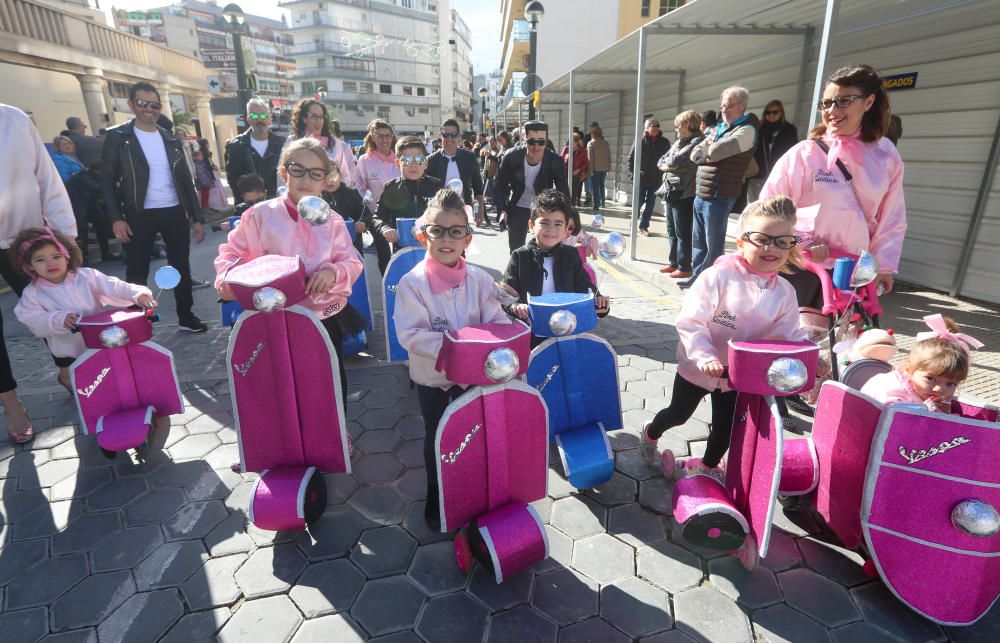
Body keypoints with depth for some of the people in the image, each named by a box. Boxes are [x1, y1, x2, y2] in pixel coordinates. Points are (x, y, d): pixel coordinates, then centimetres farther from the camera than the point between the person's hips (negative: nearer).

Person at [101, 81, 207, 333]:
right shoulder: (117, 137, 0)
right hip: (139, 215, -3)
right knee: (137, 273, 1)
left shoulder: (171, 140, 11)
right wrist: (116, 218, -13)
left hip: (175, 212, 3)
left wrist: (197, 217, 5)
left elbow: (186, 180, 11)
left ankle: (186, 317, 22)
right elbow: (108, 180, -2)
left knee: (181, 267, 9)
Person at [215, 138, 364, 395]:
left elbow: (352, 263, 0)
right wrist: (226, 276, -15)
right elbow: (232, 252, 4)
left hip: (326, 317, 1)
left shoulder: (333, 222, 0)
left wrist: (333, 272, -20)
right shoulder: (260, 215, -4)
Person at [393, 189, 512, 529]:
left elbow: (496, 320, -6)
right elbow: (410, 334, -24)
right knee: (437, 438, 19)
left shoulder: (479, 279, -9)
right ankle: (437, 497, 43)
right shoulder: (412, 283, -18)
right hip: (432, 379, -2)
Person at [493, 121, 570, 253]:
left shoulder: (555, 161, -21)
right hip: (517, 208, 1)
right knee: (516, 251, 7)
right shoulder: (511, 157, -20)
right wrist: (502, 210, -19)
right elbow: (500, 186, -8)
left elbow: (563, 192, -13)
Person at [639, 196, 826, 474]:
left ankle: (708, 467, 48)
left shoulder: (784, 292, -8)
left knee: (725, 428, 20)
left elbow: (790, 335, -2)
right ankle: (650, 435, 50)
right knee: (678, 414, 18)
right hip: (698, 367, -4)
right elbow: (690, 322, -27)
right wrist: (705, 357, -36)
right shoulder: (719, 276, -25)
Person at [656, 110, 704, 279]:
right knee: (672, 231, 14)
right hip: (670, 192, 9)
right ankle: (673, 262, 25)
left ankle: (684, 267, 5)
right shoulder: (678, 142, 18)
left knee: (683, 233, -3)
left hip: (684, 194, -8)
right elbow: (661, 161, 15)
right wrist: (668, 165, -5)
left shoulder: (697, 141, -9)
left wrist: (668, 163, 2)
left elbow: (677, 160, -18)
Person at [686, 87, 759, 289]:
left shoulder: (746, 130, -8)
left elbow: (715, 152, -21)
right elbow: (695, 155, 10)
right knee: (698, 241, 15)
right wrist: (710, 150, -8)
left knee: (714, 244, 0)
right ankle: (697, 277, 27)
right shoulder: (719, 128, 19)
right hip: (701, 193, 8)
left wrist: (708, 146, 0)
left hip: (719, 196, -8)